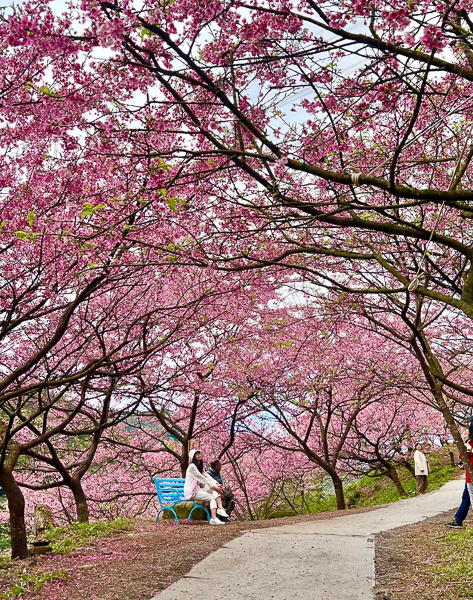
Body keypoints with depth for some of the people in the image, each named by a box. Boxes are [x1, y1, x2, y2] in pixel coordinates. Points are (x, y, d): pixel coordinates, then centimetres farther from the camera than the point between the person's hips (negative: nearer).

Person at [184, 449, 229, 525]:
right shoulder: (192, 466, -11)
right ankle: (213, 519, -31)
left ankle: (220, 508, -24)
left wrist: (217, 484, -6)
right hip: (191, 491, -8)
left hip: (198, 489, 8)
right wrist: (214, 486, -19)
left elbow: (207, 476, 9)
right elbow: (202, 479, -16)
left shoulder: (200, 466, 18)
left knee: (215, 490, -8)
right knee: (212, 498, -19)